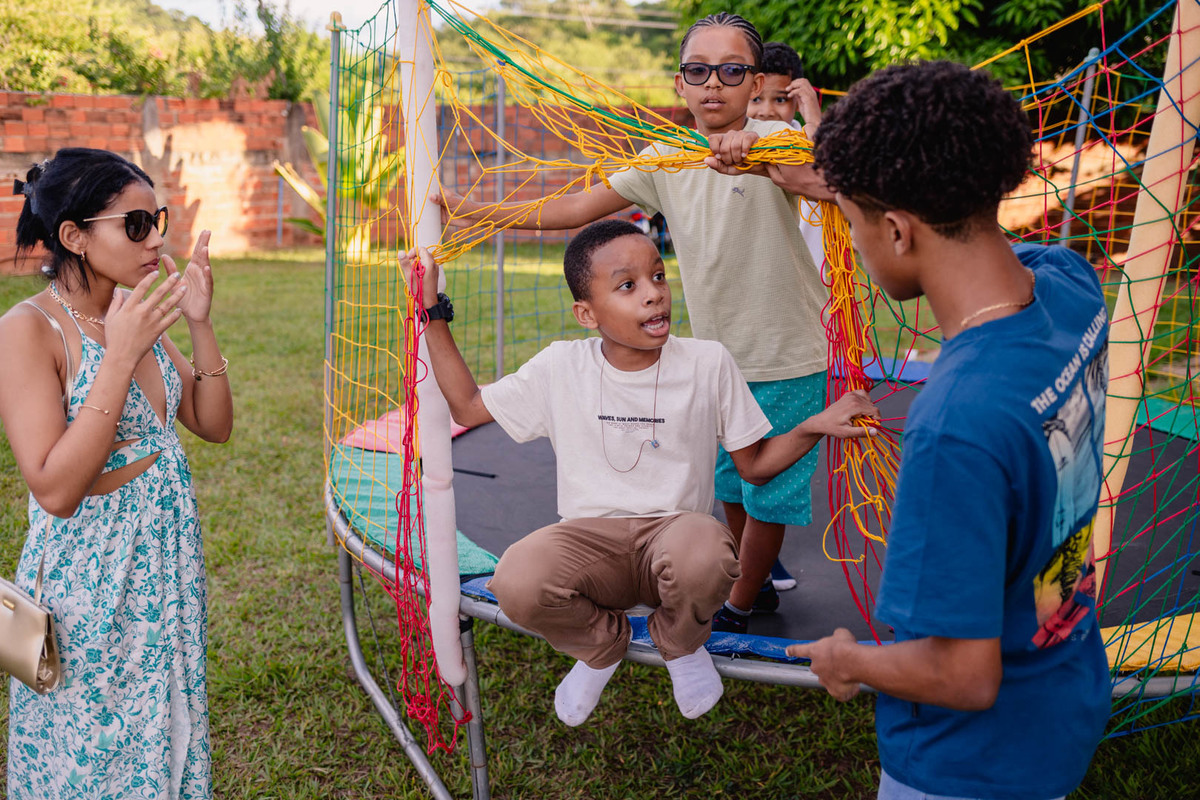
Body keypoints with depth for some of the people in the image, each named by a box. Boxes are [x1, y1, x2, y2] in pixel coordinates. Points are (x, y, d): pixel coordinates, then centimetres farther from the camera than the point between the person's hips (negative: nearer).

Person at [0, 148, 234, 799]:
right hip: (89, 576, -6)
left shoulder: (135, 313, 2)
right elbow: (55, 490, -24)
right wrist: (121, 356, -27)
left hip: (166, 561, 7)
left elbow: (214, 426, 6)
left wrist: (199, 325, -7)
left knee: (163, 738, 21)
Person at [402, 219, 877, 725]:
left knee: (705, 556, -39)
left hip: (676, 527, -1)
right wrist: (432, 313, 5)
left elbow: (755, 465, 6)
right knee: (516, 583, -32)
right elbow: (467, 406, 10)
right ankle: (602, 643, 7)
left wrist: (814, 427, -13)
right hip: (590, 538, 1)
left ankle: (681, 644, 3)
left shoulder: (708, 364, -1)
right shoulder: (560, 368, 0)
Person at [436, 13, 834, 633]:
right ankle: (753, 584, 44)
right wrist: (478, 213, -4)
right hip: (718, 359, 6)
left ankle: (737, 607, 28)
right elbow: (577, 209, 1)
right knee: (730, 485, 20)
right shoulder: (664, 161, 1)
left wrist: (760, 158, -48)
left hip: (787, 361, -5)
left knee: (767, 492, 7)